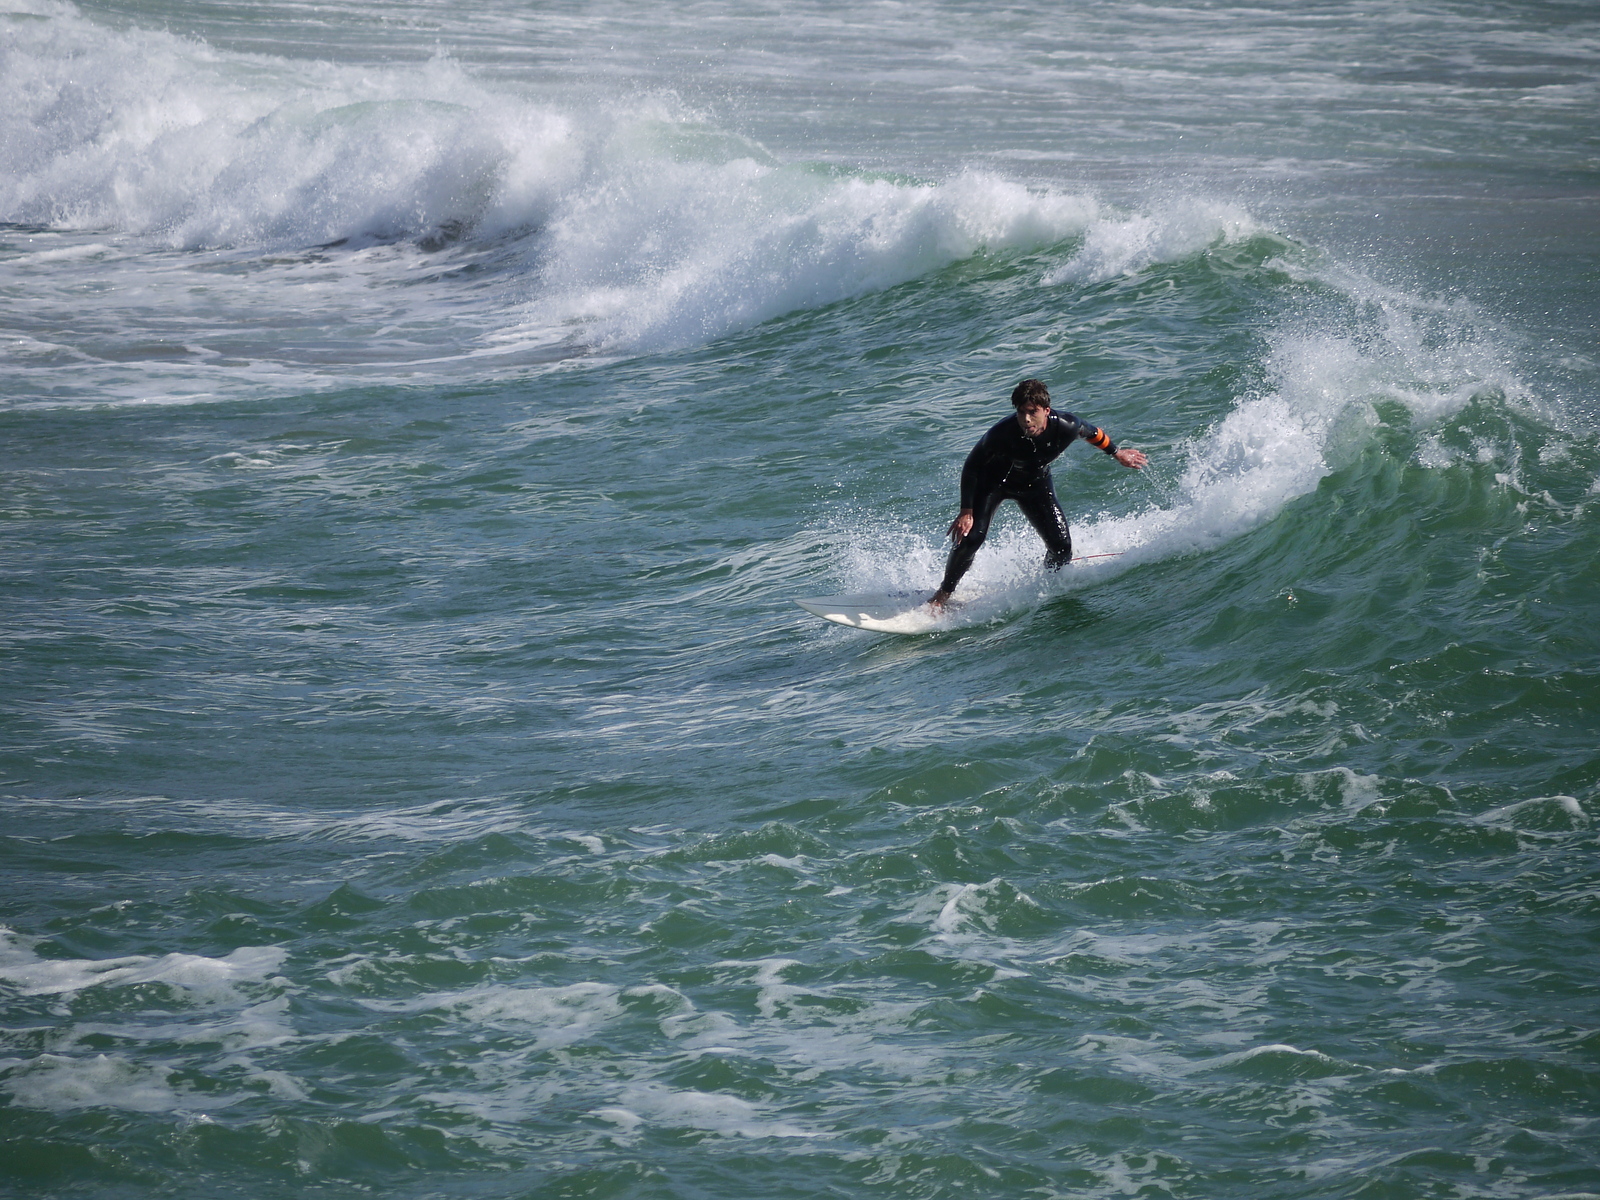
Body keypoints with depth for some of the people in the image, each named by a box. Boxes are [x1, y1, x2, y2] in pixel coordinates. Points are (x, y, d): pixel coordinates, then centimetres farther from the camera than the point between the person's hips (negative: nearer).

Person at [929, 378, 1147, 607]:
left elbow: (1092, 432, -5)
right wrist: (966, 511, -26)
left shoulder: (1065, 427, -30)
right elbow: (971, 468, -22)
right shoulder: (1002, 433, -36)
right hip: (994, 480, -3)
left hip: (1035, 484, 3)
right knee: (972, 535, -21)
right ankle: (943, 594, -3)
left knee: (1062, 548, -10)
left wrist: (1117, 453, 12)